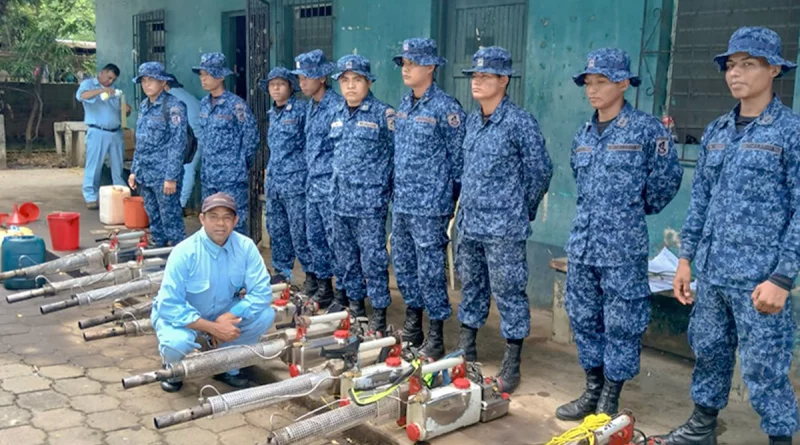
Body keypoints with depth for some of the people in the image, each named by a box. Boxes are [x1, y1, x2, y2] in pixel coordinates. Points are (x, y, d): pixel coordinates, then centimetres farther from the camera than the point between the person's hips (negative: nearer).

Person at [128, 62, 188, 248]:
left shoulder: (173, 107, -10)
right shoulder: (144, 106, 13)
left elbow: (178, 144, -15)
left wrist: (171, 177, -18)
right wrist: (134, 171, 15)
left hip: (164, 175, -7)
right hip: (145, 175, 7)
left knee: (170, 219, -3)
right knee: (154, 219, 14)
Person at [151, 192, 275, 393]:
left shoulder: (245, 246, -18)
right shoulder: (184, 252, -27)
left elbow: (262, 292, -21)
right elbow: (170, 306, -30)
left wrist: (227, 318, -32)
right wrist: (213, 328, -34)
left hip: (223, 314, 4)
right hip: (181, 314, -3)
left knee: (265, 315, -20)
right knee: (176, 343, -35)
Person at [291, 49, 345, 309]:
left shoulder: (337, 106, -15)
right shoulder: (311, 108, 13)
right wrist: (311, 176, 19)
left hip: (331, 184, -9)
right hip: (313, 183, 9)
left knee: (335, 241, -3)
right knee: (315, 238, 14)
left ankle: (343, 293, 6)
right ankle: (324, 287, 25)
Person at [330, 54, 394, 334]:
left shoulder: (383, 114, -6)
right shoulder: (338, 116, 12)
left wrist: (388, 191, -6)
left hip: (369, 202, -6)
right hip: (340, 201, 6)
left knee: (373, 259, -3)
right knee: (347, 257, 14)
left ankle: (379, 313, 8)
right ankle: (355, 304, 28)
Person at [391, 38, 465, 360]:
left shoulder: (445, 108, -11)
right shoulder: (403, 105, 11)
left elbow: (458, 159, -9)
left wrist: (450, 202, -7)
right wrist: (395, 192, 16)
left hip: (429, 206, -8)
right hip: (401, 203, 8)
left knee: (430, 270, -2)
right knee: (403, 265, 15)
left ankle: (435, 338, 9)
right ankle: (412, 327, 30)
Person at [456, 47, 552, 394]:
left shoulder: (519, 122, -11)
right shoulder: (472, 121, 10)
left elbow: (540, 170, -5)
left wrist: (522, 211, 3)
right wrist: (466, 208, 15)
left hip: (503, 229, -7)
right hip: (469, 223, 7)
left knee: (509, 294, 1)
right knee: (471, 287, 17)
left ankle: (511, 365, 11)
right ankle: (466, 350, 31)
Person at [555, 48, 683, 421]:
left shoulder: (646, 129, -7)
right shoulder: (584, 135, 11)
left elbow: (666, 180, -2)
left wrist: (637, 210, 8)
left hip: (623, 247, -6)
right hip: (582, 244, 6)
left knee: (621, 325, 3)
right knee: (583, 319, 13)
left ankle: (610, 403, 15)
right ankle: (592, 392, 28)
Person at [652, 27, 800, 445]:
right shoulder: (716, 131, 10)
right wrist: (686, 257, 12)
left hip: (758, 278, -6)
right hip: (711, 271, 6)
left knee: (763, 368, 1)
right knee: (708, 352, 18)